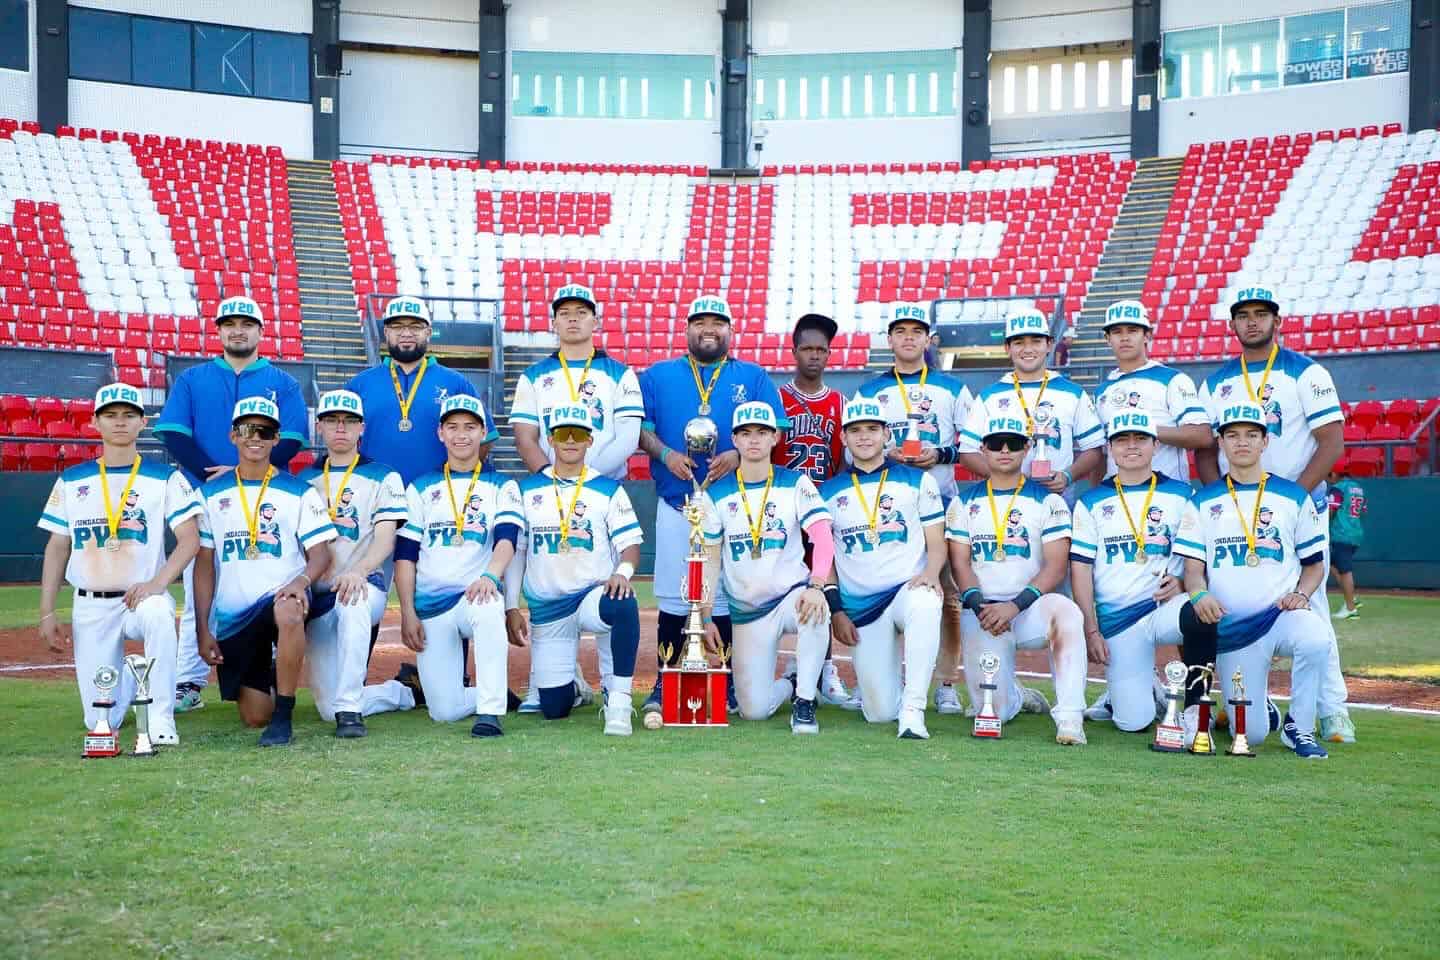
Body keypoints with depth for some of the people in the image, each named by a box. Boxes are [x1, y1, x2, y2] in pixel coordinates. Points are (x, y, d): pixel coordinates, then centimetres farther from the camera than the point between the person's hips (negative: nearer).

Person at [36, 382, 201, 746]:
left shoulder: (165, 478, 1)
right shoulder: (71, 481, 9)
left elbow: (190, 539, -7)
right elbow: (57, 548, 10)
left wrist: (159, 582, -24)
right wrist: (46, 612, 2)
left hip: (142, 597, -2)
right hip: (90, 607, 3)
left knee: (159, 616, -41)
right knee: (101, 722, -3)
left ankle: (161, 718, -25)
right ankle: (130, 681, 33)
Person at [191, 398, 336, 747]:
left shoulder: (299, 492, 5)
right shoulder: (212, 493, 10)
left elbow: (321, 553, -2)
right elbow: (204, 564, 9)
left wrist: (302, 579, -25)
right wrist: (203, 629, 3)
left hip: (282, 597, -2)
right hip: (232, 619, 3)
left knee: (288, 613, -41)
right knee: (255, 716, 0)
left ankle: (283, 717, -25)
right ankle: (269, 674, 36)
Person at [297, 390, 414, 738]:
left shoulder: (382, 478, 6)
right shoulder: (303, 481, 17)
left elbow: (385, 541, -7)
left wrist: (357, 572, -29)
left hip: (365, 586, -4)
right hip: (315, 596, 4)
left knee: (351, 602, -42)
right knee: (328, 707, -5)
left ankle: (350, 709, -36)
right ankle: (403, 692, 23)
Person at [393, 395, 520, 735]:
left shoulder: (500, 487, 8)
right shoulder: (421, 488, 13)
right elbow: (405, 554, 9)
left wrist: (490, 576, -29)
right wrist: (407, 613, -3)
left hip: (475, 595, -2)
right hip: (430, 606, 2)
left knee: (487, 610, -40)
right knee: (445, 712, -9)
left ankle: (490, 710, -33)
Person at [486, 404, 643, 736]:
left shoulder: (609, 490, 4)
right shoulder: (522, 489, 6)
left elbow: (631, 542, -2)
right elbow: (509, 541, -4)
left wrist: (623, 572, -27)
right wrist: (511, 608, -17)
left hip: (594, 595, -2)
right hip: (546, 609, 2)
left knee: (624, 605, -38)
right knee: (553, 708, -2)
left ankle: (618, 698, -24)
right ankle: (573, 687, 35)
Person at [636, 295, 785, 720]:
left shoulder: (753, 378, 11)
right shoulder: (658, 376, 13)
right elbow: (639, 425, 5)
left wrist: (738, 454, -14)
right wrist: (665, 453, -13)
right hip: (675, 506, 0)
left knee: (730, 598, 2)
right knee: (673, 600, 2)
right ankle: (665, 685, 12)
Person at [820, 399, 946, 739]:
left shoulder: (917, 481, 8)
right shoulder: (829, 492, 12)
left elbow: (937, 544, 5)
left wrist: (931, 572, -16)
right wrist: (836, 610, 3)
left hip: (908, 589, -1)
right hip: (859, 606, 2)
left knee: (925, 605, -41)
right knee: (879, 713, -7)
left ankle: (913, 709, -33)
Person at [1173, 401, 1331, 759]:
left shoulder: (1294, 497, 8)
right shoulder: (1203, 502, 9)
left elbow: (1315, 563, 12)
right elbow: (1193, 567, 1)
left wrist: (1301, 594, -10)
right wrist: (1198, 593, -22)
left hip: (1282, 615, 0)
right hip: (1229, 628, 0)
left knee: (1315, 637, -37)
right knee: (1251, 735, -7)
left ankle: (1299, 728, -14)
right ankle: (1261, 709, 31)